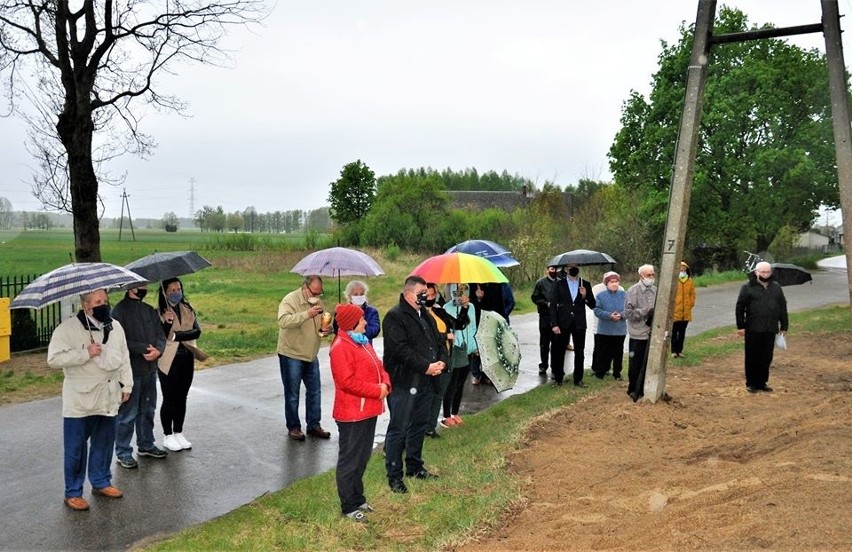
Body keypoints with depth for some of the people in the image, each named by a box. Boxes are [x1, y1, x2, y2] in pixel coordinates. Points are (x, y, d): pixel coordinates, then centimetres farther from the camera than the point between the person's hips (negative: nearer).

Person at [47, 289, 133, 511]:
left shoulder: (116, 327, 8)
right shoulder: (68, 328, -11)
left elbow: (124, 358, 16)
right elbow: (54, 359, -16)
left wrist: (127, 385, 14)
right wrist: (85, 354, -20)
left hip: (108, 398, 5)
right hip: (80, 399, -5)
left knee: (104, 442, 14)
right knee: (76, 448, 3)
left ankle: (101, 482, 31)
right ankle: (73, 492, 15)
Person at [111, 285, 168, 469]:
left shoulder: (149, 310, 11)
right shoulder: (120, 310, -10)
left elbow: (160, 334, 9)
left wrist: (158, 350, -12)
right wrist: (144, 349, -20)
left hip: (150, 369, 7)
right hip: (130, 371, -7)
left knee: (148, 410, 17)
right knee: (127, 414, 0)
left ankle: (146, 445, 32)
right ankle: (123, 453, 11)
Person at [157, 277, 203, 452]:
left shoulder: (188, 309, 6)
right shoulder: (159, 312, -6)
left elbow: (197, 331, -7)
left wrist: (176, 335, -18)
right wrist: (167, 323, -32)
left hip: (187, 359, 4)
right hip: (168, 361, -4)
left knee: (182, 398, 12)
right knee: (169, 399, 4)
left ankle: (179, 433, 24)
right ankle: (168, 436, 16)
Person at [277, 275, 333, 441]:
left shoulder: (318, 302, 6)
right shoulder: (290, 300, -16)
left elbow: (323, 324, 20)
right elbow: (283, 321, -32)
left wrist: (326, 330, -4)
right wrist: (307, 314, -40)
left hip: (311, 356, 7)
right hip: (291, 355, -7)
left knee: (314, 392, 11)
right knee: (292, 394, 4)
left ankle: (314, 425, 22)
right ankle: (293, 427, 16)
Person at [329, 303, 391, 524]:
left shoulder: (362, 342, 14)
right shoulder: (341, 347, -18)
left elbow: (378, 366, 17)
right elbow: (348, 382, -24)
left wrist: (385, 383, -4)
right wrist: (377, 391, -19)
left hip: (368, 410, 10)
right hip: (351, 413, -10)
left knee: (362, 457, 19)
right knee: (350, 460, 1)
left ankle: (358, 498, 33)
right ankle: (349, 507, 11)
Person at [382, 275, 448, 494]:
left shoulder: (425, 316, 15)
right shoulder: (394, 317, -14)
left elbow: (439, 340, 17)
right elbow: (401, 350, -23)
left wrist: (442, 361, -3)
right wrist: (426, 366, -22)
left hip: (425, 382, 9)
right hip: (403, 383, -9)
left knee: (420, 425, 19)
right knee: (398, 430, -2)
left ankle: (415, 466, 34)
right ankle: (394, 476, 7)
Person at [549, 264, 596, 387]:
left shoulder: (586, 285, 6)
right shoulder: (559, 284, 1)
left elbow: (592, 305, 5)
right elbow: (553, 305, -2)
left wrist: (585, 296, -14)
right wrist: (554, 324, -9)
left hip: (579, 324, 2)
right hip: (563, 323, -1)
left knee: (579, 353, 6)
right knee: (559, 352, 3)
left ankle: (578, 379, 17)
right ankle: (558, 379, 14)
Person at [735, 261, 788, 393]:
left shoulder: (776, 287, 12)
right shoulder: (748, 288, -2)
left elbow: (783, 307, 15)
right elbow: (740, 307, -4)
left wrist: (783, 326, 11)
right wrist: (740, 326, -8)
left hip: (770, 330, 4)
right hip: (753, 329, -4)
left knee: (766, 358, 9)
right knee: (752, 358, 2)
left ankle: (762, 382, 20)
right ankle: (751, 383, 11)